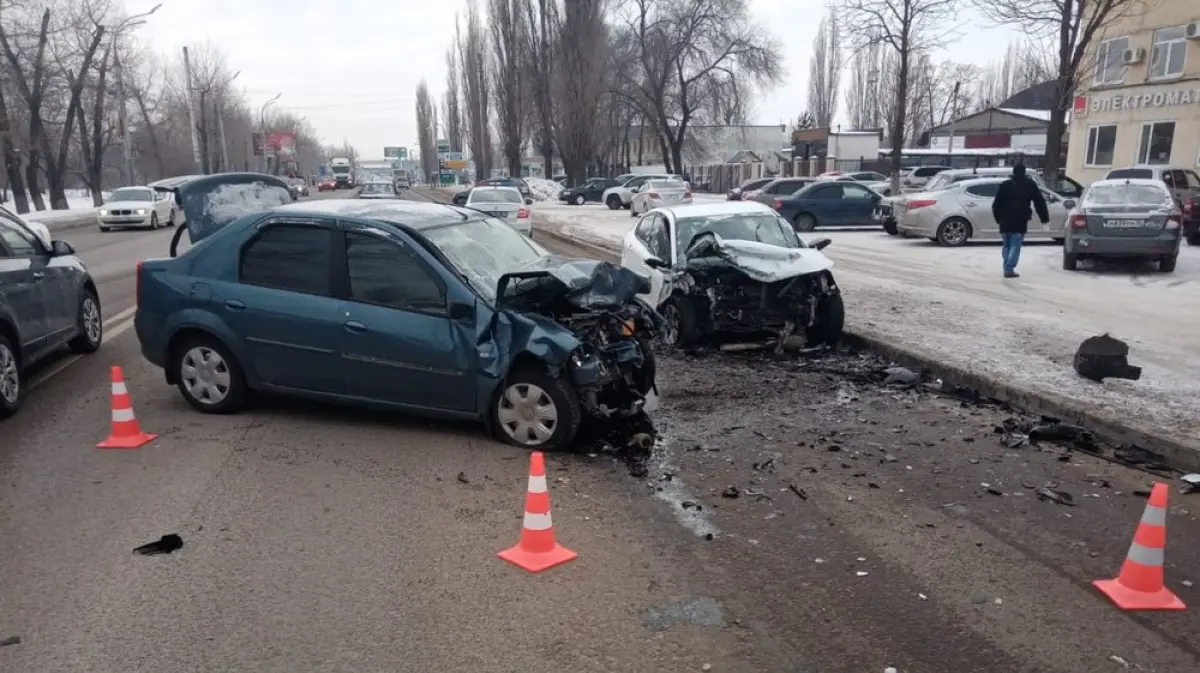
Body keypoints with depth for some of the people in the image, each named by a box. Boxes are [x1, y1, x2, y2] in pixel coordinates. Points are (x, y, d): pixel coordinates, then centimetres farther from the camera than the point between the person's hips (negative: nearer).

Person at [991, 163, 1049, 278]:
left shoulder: (1005, 185, 7)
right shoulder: (1030, 185, 5)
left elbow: (996, 204, 5)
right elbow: (1039, 202, 6)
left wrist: (998, 218, 13)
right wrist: (1044, 218, 12)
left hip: (1005, 221, 2)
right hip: (1020, 221, -2)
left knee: (1007, 245, 13)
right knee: (1015, 245, -4)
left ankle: (1007, 268, 10)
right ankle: (1009, 269, -15)